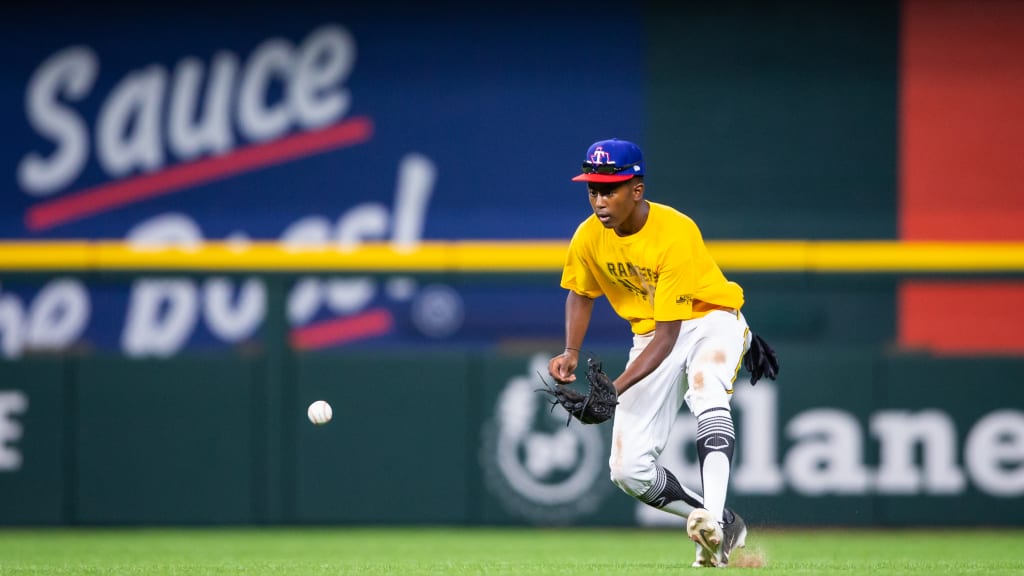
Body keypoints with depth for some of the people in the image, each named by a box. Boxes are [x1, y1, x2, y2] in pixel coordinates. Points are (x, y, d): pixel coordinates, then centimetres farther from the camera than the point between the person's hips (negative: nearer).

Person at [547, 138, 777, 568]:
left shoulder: (675, 233, -29)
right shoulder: (589, 238, -11)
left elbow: (669, 336, -31)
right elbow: (580, 293, 12)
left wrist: (616, 388, -40)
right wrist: (571, 352, -7)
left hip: (710, 320, -5)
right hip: (650, 335, 5)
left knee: (706, 390, -40)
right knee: (628, 470, -6)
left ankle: (712, 520, -52)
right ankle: (727, 527, 11)